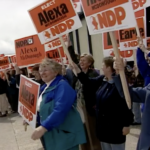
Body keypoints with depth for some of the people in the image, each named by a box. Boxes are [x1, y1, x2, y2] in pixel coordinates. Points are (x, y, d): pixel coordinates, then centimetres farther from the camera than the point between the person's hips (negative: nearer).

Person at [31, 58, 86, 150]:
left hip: (64, 135, -9)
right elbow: (41, 108, 22)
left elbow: (60, 110, -30)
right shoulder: (45, 87, 13)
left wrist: (43, 127, -32)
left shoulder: (62, 85, -16)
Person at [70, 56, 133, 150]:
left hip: (116, 126, -8)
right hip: (103, 125, 8)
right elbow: (88, 82, 16)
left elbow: (127, 106, -22)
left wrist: (127, 124, -18)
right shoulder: (102, 80, 2)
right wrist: (77, 70, 9)